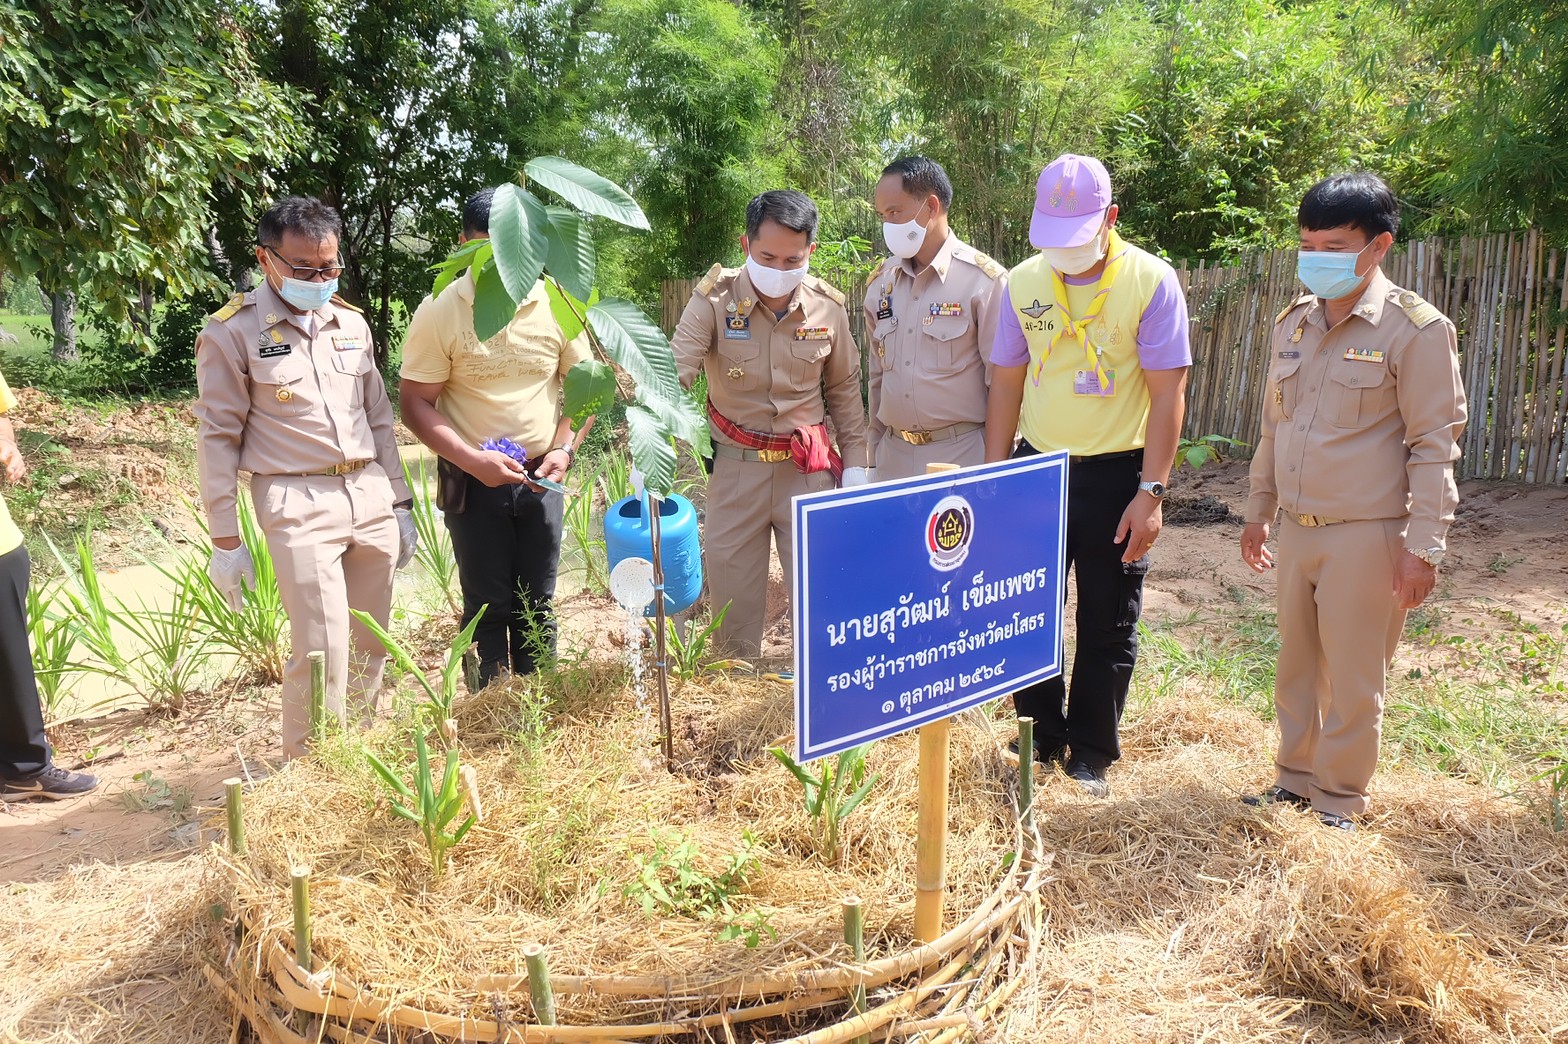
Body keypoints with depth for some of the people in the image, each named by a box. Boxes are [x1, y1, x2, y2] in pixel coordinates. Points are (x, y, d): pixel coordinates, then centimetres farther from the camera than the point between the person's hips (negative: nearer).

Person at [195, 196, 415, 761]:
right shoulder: (232, 332, -4)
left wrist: (399, 502, 15)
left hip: (370, 496, 5)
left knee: (371, 644, 10)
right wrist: (225, 540, -4)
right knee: (322, 649, -9)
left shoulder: (351, 323, 11)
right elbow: (218, 437, -3)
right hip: (299, 506, -5)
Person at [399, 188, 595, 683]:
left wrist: (564, 448, -10)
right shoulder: (439, 312, -11)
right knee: (488, 607, 7)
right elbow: (415, 403, -9)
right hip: (472, 482, -2)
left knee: (537, 605, 12)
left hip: (540, 479, 2)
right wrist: (473, 460, -21)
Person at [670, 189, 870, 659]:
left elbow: (844, 391, 10)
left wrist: (855, 464, 8)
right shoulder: (715, 299, -11)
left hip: (808, 469, 1)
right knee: (732, 600, 10)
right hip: (736, 468, -1)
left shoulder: (828, 307, -2)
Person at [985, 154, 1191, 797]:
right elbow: (1007, 382, 6)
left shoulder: (1151, 281, -9)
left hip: (1116, 474, -3)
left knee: (1108, 627, 7)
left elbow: (1167, 393, -10)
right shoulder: (1023, 281, 2)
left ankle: (1091, 756, 23)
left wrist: (1150, 492, -15)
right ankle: (1041, 739, 26)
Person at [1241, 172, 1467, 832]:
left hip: (1367, 537, -6)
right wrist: (1258, 511, 17)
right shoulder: (1294, 322, 8)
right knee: (1296, 667, 17)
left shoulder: (1415, 329, -11)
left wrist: (1423, 546, -13)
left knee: (1353, 680, 6)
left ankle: (1338, 802, 22)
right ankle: (1295, 777, 33)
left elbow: (1435, 445, -10)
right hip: (1296, 530, 6)